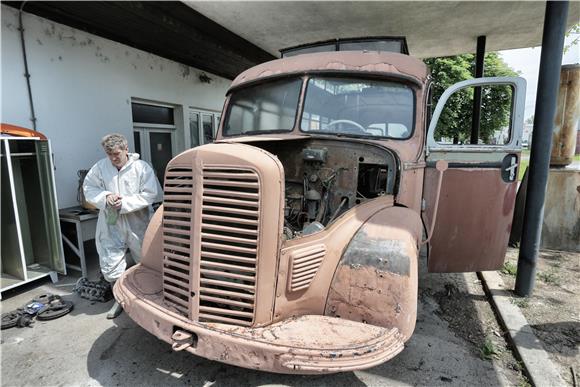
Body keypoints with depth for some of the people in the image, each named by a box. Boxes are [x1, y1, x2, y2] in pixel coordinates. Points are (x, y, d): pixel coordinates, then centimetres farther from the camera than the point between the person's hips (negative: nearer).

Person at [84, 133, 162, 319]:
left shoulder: (142, 168, -11)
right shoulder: (100, 167, -2)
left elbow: (150, 194, -14)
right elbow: (88, 188, 6)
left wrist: (124, 203, -19)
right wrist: (105, 197, -13)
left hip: (138, 225, -2)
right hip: (111, 226, 2)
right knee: (110, 267, 8)